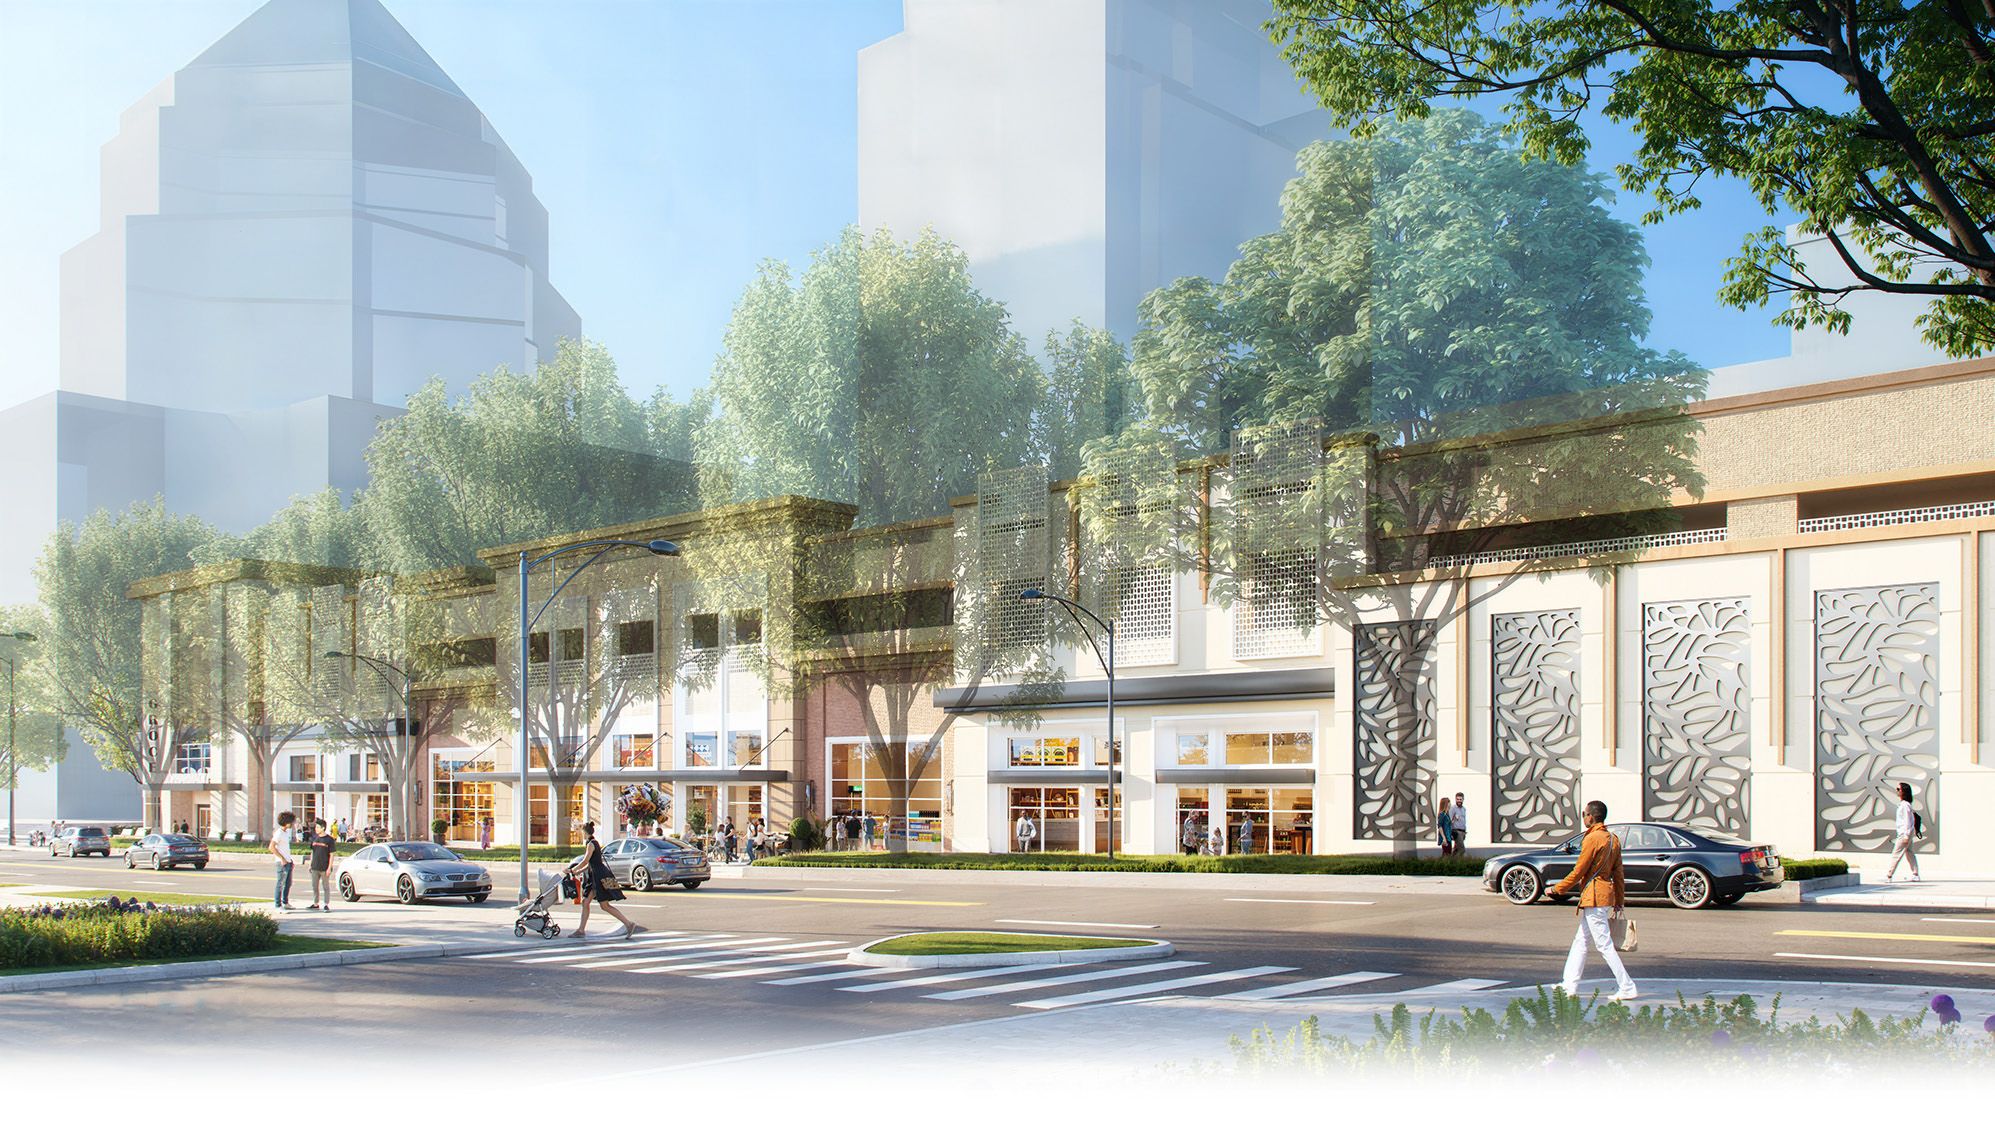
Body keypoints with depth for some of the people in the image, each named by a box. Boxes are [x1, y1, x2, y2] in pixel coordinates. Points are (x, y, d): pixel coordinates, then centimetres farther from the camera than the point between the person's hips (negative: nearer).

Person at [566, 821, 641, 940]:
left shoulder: (591, 844, -12)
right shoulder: (592, 843, 16)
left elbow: (585, 861, -16)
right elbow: (590, 864, 21)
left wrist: (572, 870, -7)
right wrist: (577, 872, 21)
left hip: (601, 876, -10)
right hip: (595, 876, 10)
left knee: (605, 906, -9)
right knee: (585, 902, 10)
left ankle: (629, 924, -11)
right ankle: (581, 930, 13)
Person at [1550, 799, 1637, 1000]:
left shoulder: (1592, 838, -15)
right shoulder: (1613, 839, 12)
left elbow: (1578, 872, -14)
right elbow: (1619, 873, 14)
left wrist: (1556, 889, -3)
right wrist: (1619, 900, 20)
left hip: (1593, 896, -10)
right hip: (1606, 895, 10)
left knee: (1604, 944, -6)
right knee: (1580, 941, 15)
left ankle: (1627, 988, -7)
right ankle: (1570, 985, 19)